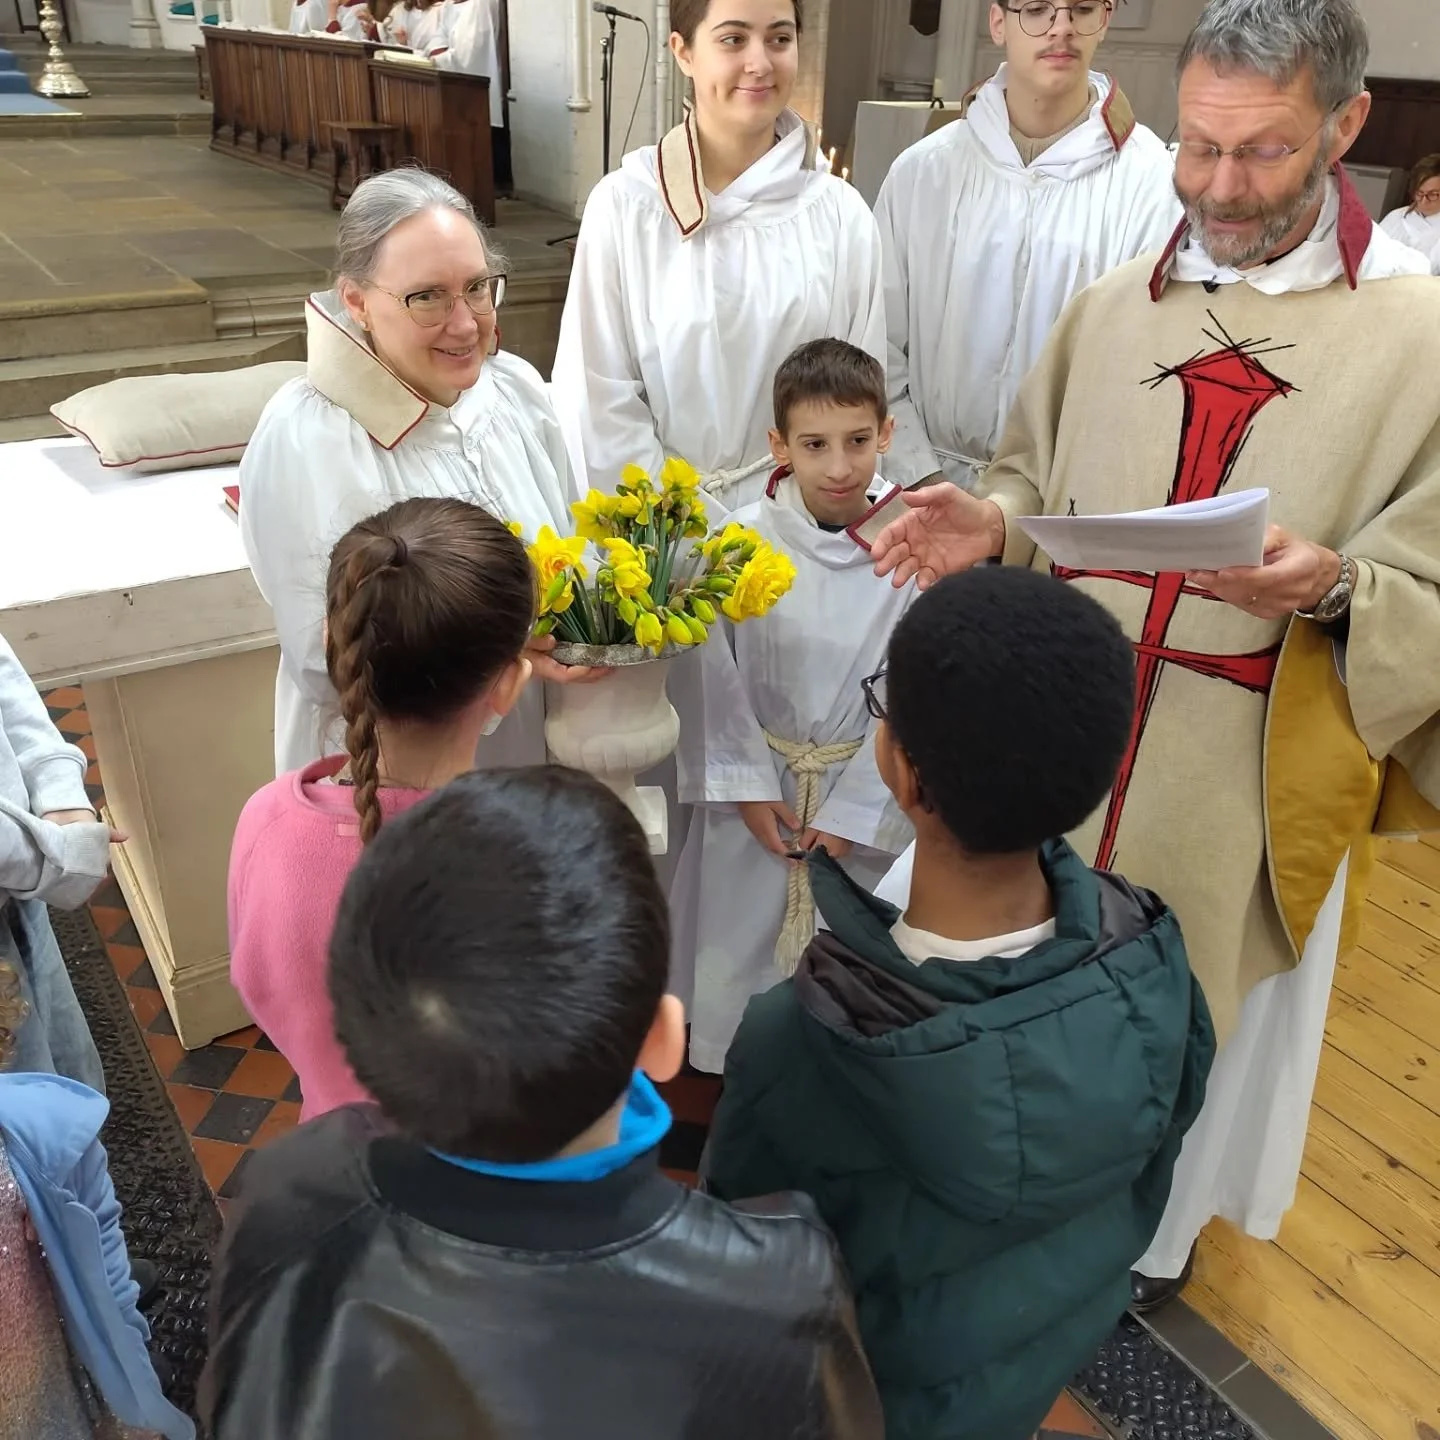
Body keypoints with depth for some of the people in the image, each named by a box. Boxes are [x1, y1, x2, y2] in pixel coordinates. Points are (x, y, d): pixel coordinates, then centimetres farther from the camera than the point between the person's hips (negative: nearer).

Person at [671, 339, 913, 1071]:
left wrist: (852, 810, -10)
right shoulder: (741, 542, -12)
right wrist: (747, 787, -8)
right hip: (756, 784, 1)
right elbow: (714, 675, -7)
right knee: (741, 945, 15)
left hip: (865, 793, -1)